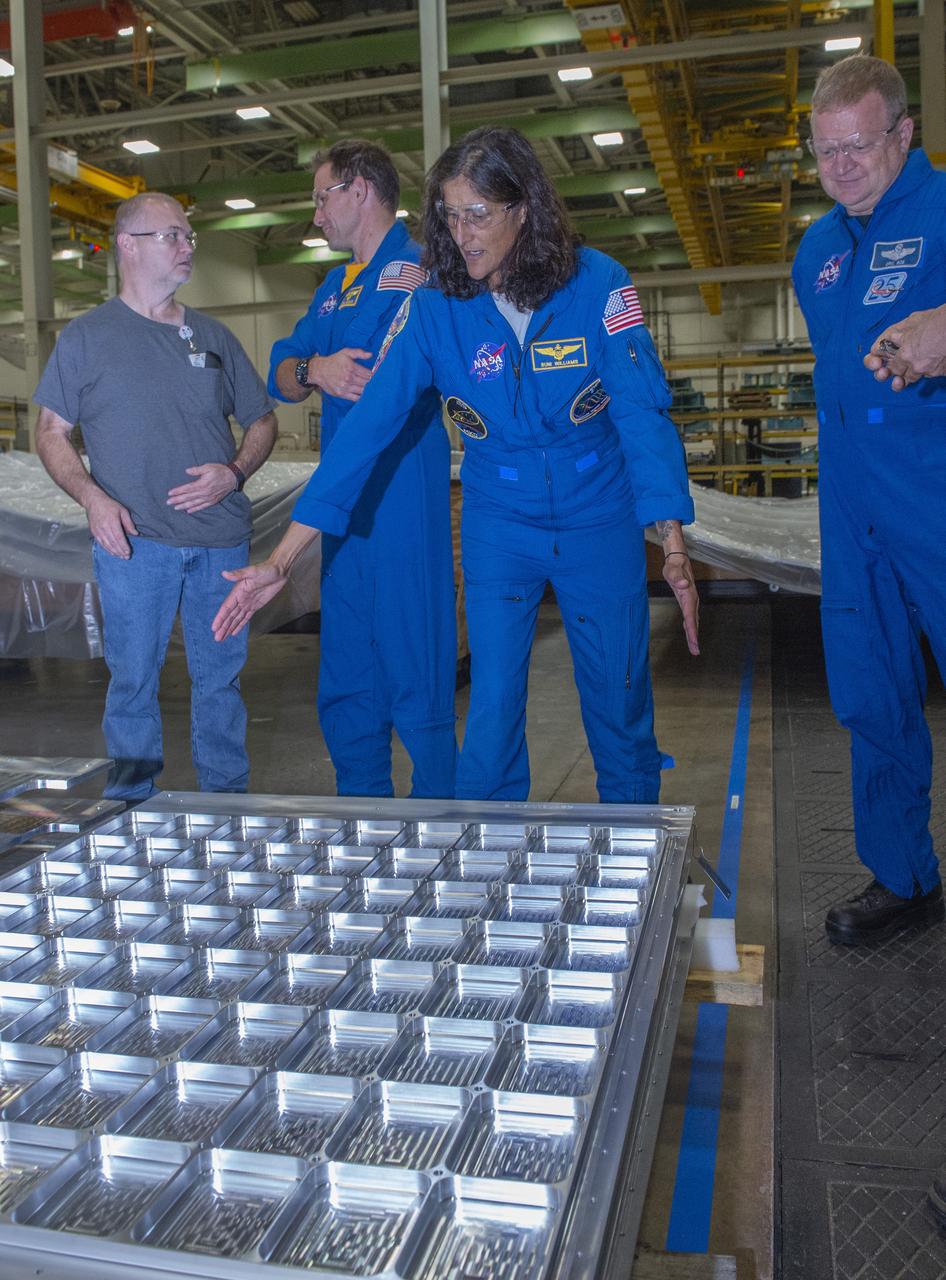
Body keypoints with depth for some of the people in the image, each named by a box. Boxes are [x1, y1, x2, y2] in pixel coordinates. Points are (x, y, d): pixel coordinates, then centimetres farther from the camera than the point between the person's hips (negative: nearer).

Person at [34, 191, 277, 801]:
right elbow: (51, 432, 6)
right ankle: (132, 810, 16)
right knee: (133, 679, 2)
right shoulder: (87, 336, 6)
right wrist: (92, 497, -11)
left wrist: (234, 472, -2)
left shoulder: (213, 336, 14)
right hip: (134, 541, -2)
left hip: (221, 538, 3)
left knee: (221, 677, 7)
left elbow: (263, 420, 18)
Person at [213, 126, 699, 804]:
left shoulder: (598, 284, -13)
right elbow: (367, 426, -14)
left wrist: (674, 549, -28)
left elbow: (645, 411, -17)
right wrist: (281, 561, -19)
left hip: (600, 522, -1)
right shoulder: (432, 309, -9)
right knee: (491, 714, 1)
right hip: (498, 525, 1)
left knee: (621, 709, 9)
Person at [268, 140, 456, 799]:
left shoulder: (419, 270, -3)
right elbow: (281, 375, 15)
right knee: (346, 675, 12)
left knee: (415, 664, -5)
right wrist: (315, 369, -2)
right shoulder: (335, 287, 22)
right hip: (342, 498, 8)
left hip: (405, 493, -8)